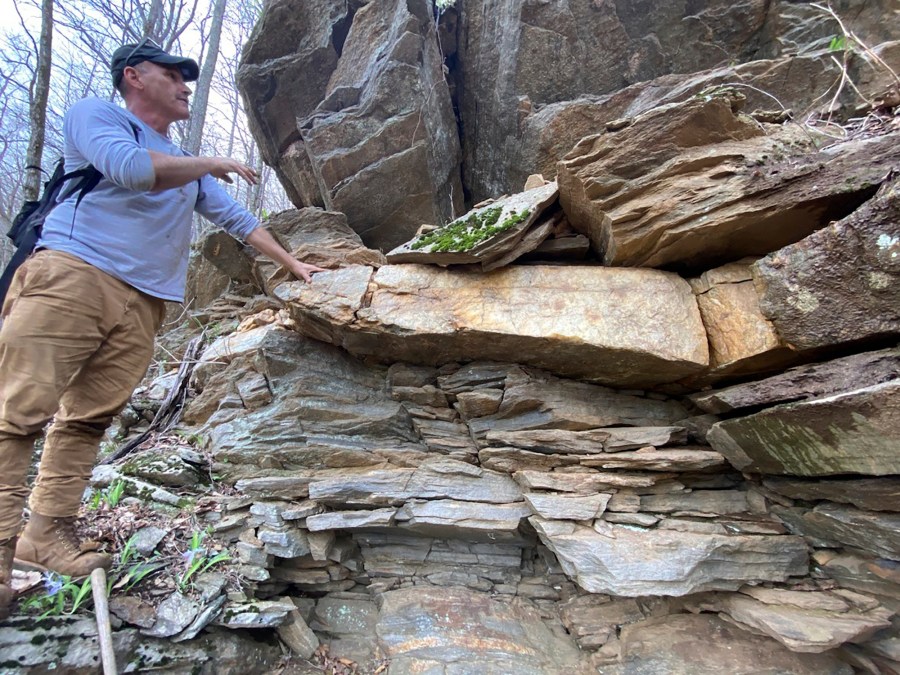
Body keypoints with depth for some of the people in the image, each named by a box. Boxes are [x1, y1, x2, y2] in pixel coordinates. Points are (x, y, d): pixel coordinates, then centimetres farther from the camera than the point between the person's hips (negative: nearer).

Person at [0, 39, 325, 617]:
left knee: (89, 419, 2)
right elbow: (129, 168, -11)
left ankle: (48, 532, 8)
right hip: (72, 275, -5)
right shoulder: (95, 114, 10)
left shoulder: (189, 168, 28)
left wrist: (293, 265, 25)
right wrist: (214, 164, 0)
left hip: (142, 306, 6)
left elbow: (237, 218, 30)